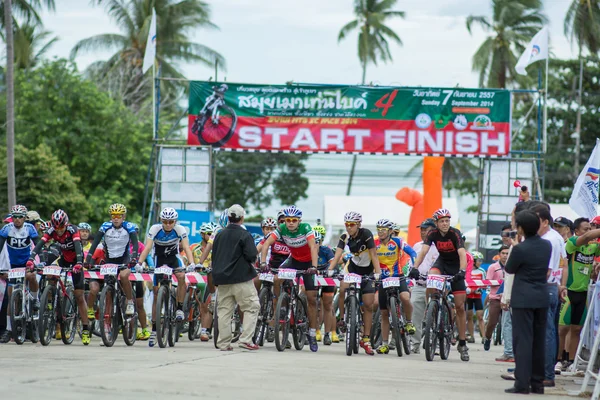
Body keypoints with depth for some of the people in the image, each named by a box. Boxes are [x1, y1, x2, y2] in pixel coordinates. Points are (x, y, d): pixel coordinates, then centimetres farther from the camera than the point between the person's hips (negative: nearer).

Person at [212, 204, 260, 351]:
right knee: (251, 307, 1)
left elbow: (214, 256, 14)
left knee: (224, 311, 8)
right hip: (241, 278, -6)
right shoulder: (244, 235, -9)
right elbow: (251, 255, -17)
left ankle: (223, 343, 7)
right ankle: (246, 339, -9)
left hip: (222, 278, 6)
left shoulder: (220, 235, 10)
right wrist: (252, 259, 6)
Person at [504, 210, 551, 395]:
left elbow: (509, 269, -2)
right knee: (539, 341, 11)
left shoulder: (520, 249, -17)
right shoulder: (547, 246, 3)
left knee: (522, 340, -4)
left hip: (523, 299, -6)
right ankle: (537, 383, 14)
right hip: (542, 298, 6)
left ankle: (522, 383, -9)